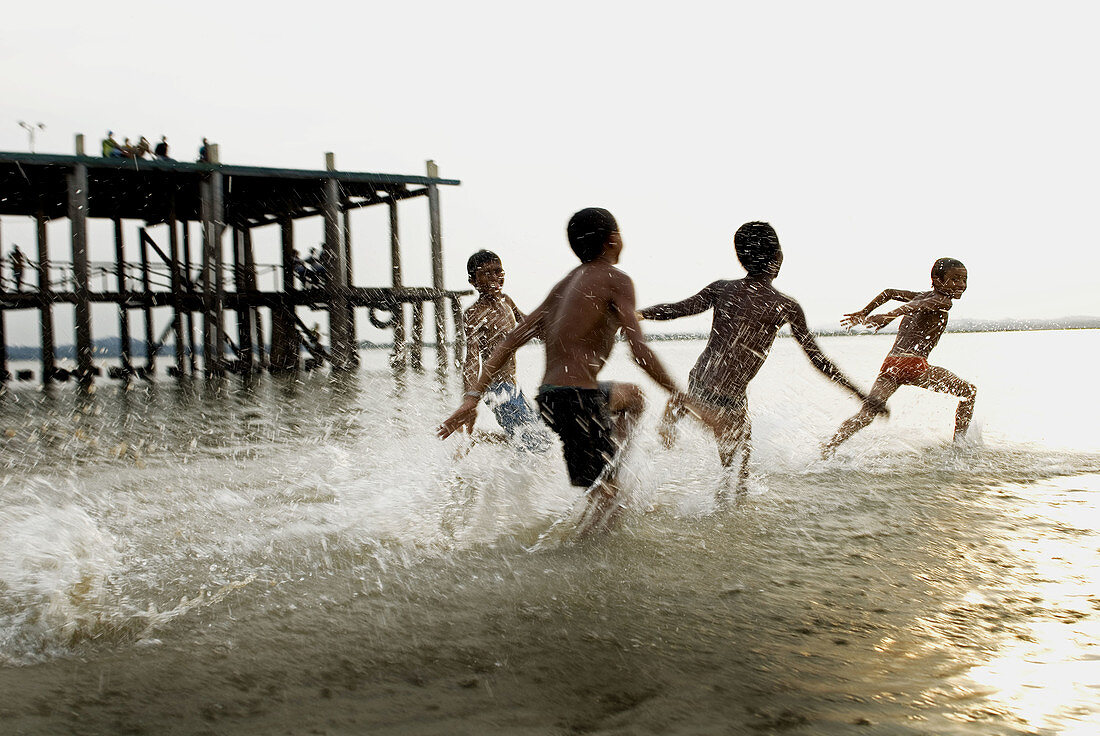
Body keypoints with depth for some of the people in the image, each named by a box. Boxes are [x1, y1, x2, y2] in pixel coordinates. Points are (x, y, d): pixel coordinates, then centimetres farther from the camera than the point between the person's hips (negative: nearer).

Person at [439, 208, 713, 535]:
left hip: (548, 396, 8)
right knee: (605, 497, 1)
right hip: (579, 398, -8)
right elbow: (640, 352, -15)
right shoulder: (616, 280, -4)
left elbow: (510, 340, 11)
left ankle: (609, 475, 22)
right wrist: (686, 401, -10)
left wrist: (473, 396, 8)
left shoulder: (564, 285, 18)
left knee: (632, 396, 31)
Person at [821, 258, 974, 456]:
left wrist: (863, 313, 33)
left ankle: (828, 448, -15)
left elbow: (889, 293, 28)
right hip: (914, 363, -7)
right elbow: (917, 306, -17)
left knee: (867, 413, 1)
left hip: (890, 363, 7)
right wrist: (890, 315, -33)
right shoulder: (943, 301, 1)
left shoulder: (924, 296, 25)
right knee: (970, 392, 11)